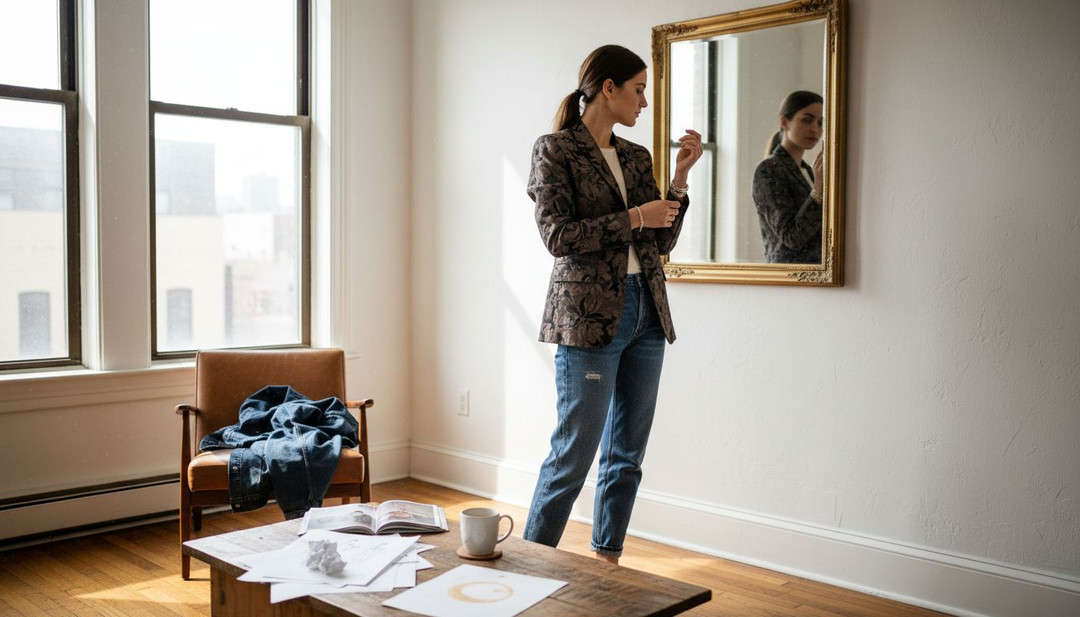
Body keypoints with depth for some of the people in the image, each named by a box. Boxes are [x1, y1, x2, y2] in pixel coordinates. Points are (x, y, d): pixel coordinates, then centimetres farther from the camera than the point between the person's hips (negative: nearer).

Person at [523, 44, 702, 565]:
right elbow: (557, 235, -13)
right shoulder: (555, 150, -4)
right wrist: (634, 217, -13)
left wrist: (680, 176, 3)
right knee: (574, 453, -4)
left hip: (645, 313, 7)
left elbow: (662, 241, 13)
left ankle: (607, 562, 23)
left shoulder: (636, 157, 15)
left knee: (627, 454, 11)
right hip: (589, 316, -7)